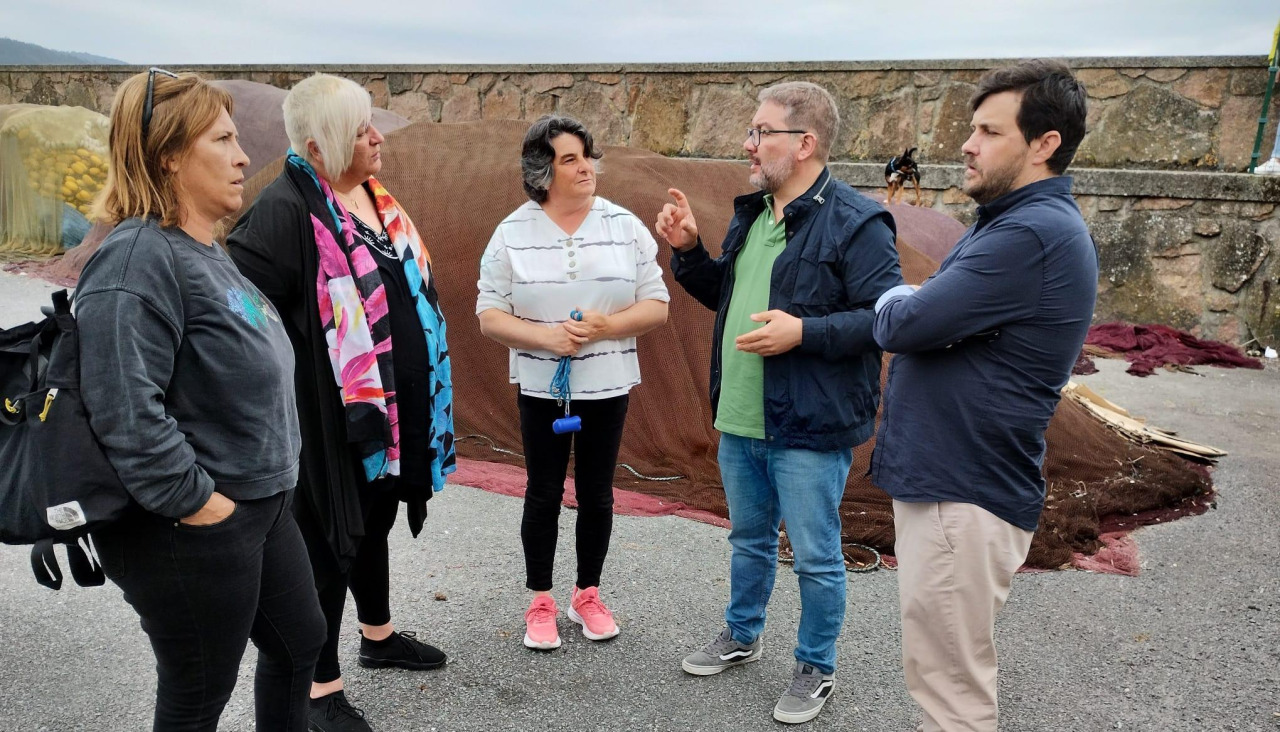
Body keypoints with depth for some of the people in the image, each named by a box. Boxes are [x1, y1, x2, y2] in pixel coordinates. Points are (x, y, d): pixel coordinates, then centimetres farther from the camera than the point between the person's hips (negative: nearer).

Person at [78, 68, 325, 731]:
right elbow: (125, 409, -30)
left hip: (260, 508, 9)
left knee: (298, 642, 23)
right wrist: (195, 499, -23)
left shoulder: (206, 252, 10)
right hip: (191, 534, -9)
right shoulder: (139, 260, -21)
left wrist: (264, 486, 16)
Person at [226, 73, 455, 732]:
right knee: (330, 541, 5)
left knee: (374, 525, 24)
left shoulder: (373, 197, 7)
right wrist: (286, 373, -22)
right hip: (331, 415, -8)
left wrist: (423, 380, 18)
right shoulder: (287, 208, -20)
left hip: (397, 406, 8)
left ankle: (378, 636, 45)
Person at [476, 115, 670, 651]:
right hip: (540, 387, -1)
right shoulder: (512, 233, -3)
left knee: (596, 493, 12)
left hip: (607, 387, 1)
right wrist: (545, 335, -21)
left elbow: (656, 306, -3)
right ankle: (540, 602, 25)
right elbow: (489, 315, -4)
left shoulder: (626, 226, -2)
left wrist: (606, 326, -20)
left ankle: (588, 595, 30)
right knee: (543, 494, 9)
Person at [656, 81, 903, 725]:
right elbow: (724, 294, 20)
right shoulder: (750, 213, 11)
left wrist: (804, 332, -27)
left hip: (808, 430, -7)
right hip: (739, 422, 8)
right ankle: (741, 636, 44)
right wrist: (688, 251, 5)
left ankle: (816, 669, 29)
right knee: (749, 539, 24)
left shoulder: (854, 222, -15)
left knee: (816, 558, 8)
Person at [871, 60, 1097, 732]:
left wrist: (893, 300, 0)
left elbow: (902, 325, -22)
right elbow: (947, 320, 17)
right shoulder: (1020, 221, 14)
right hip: (943, 475, 10)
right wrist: (911, 306, -3)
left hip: (964, 496, -10)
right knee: (942, 673, 24)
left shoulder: (1033, 234, -21)